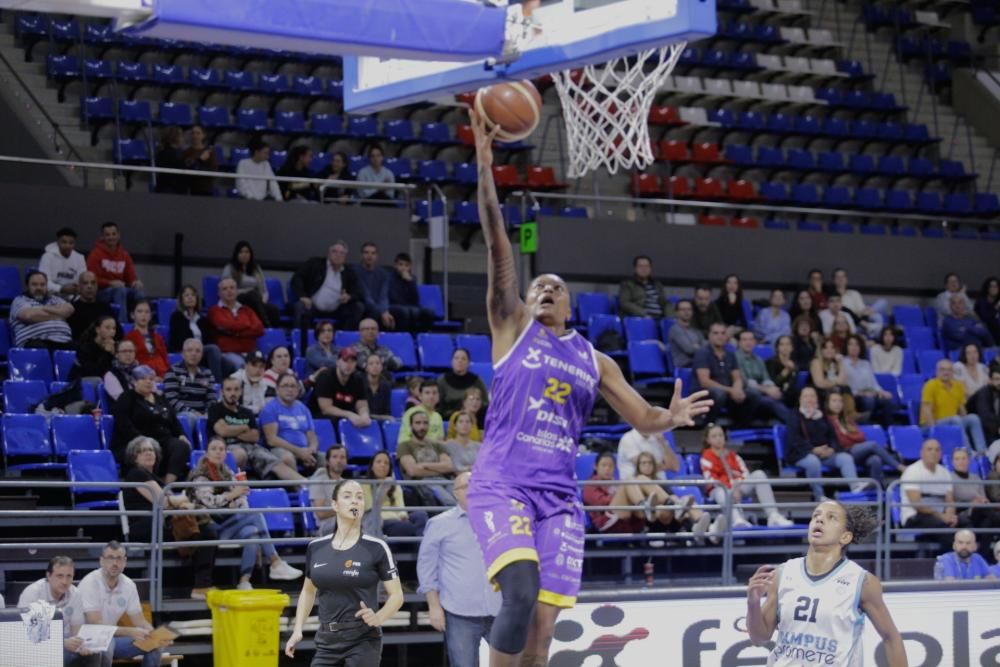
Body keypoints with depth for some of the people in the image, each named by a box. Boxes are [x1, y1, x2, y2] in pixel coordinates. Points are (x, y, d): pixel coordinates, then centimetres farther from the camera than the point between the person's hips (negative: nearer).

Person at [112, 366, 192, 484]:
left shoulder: (160, 399, 25)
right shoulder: (127, 399, 4)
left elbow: (174, 421, 25)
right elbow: (125, 426, -9)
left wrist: (181, 435, 3)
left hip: (162, 441, 6)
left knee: (182, 446, -26)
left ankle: (169, 483, -39)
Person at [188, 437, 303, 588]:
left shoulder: (228, 474, 19)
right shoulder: (200, 476, -3)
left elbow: (240, 502, 16)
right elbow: (209, 502, -19)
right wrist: (232, 495, -28)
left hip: (231, 525, 7)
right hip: (210, 527, -7)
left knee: (251, 532, -25)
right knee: (256, 515, -26)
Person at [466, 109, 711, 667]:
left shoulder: (594, 360, 19)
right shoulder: (511, 326, 9)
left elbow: (642, 418, 17)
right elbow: (499, 249, -2)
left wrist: (671, 417, -7)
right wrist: (485, 168, -12)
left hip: (560, 498, 4)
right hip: (501, 486, -4)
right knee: (521, 589, -27)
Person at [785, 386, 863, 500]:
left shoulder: (822, 416, 21)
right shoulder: (796, 416, 4)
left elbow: (833, 436, 16)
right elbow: (793, 440, -9)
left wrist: (832, 449, -8)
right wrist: (813, 449, -21)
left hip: (825, 452, 5)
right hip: (801, 454, -5)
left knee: (846, 457, -18)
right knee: (813, 461, -38)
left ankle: (855, 486, -37)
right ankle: (819, 496, -32)